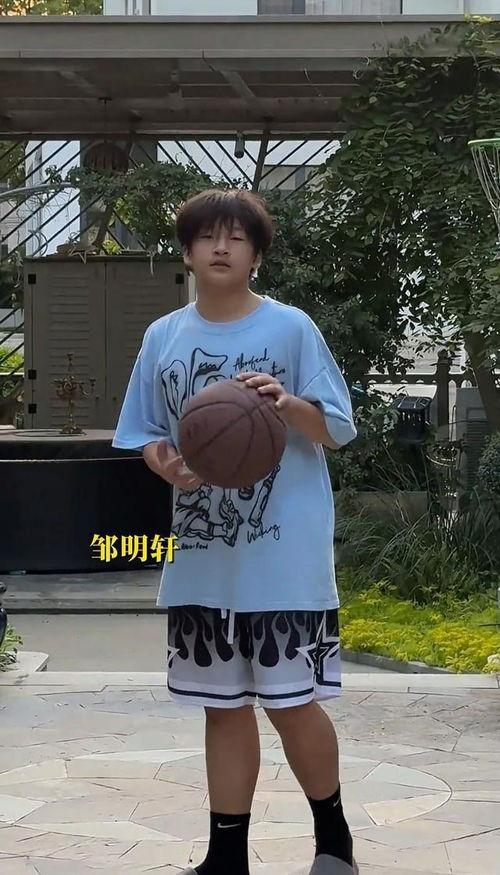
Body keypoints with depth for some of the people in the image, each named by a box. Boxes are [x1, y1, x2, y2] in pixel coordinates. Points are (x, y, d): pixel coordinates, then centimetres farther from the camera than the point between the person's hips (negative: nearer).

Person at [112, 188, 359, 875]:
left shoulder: (291, 328, -2)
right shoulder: (163, 337, 9)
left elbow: (337, 429, -2)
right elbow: (145, 432, 12)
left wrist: (289, 404, -23)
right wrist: (166, 464, -10)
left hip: (284, 556, -4)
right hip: (203, 557, 4)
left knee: (291, 702, -1)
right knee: (223, 706, 10)